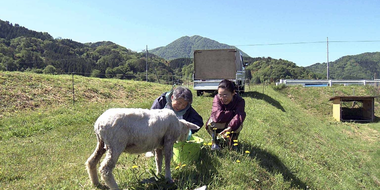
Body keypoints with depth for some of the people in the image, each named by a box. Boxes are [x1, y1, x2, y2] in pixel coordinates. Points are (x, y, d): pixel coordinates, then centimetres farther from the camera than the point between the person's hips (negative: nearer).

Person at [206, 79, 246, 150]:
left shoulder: (240, 101, -24)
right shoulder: (217, 98, -25)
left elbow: (240, 116, -42)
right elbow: (218, 116, -40)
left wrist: (230, 127, -58)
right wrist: (233, 113, -32)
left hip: (232, 127, 0)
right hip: (217, 127, 0)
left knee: (238, 123, -32)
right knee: (212, 121, -32)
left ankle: (232, 142, 0)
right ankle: (214, 141, -3)